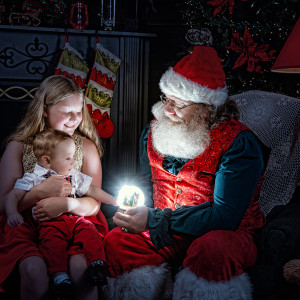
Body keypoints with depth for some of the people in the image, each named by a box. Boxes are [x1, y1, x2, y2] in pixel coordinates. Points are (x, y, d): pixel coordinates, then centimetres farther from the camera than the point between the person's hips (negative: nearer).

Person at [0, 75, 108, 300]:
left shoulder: (86, 146, 7)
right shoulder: (19, 146, 4)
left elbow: (94, 204, 2)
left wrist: (68, 203, -21)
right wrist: (41, 191, -17)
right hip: (27, 225, 0)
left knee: (81, 267, -30)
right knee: (34, 271, -31)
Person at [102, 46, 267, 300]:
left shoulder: (239, 143, -17)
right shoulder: (154, 131, 3)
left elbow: (225, 215, -23)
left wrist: (153, 220, -25)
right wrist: (137, 209, -6)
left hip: (226, 233, -4)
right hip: (166, 232, 5)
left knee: (212, 249, -38)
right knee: (116, 241, -20)